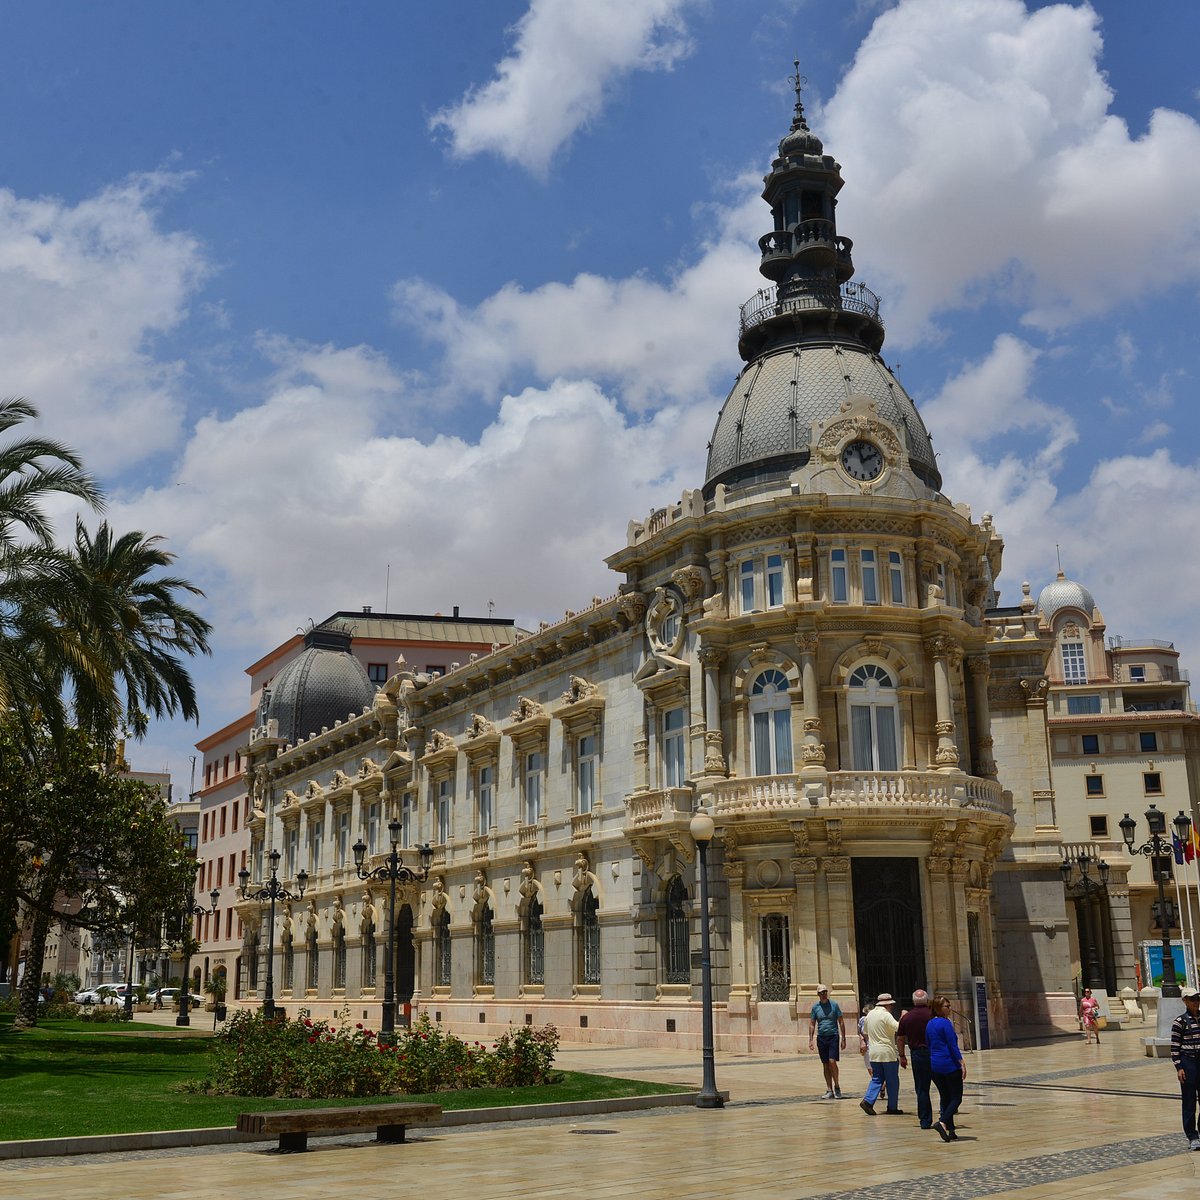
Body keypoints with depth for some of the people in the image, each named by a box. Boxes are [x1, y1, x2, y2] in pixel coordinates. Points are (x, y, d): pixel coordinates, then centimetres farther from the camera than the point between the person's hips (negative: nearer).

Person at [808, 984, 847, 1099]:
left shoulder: (834, 1005, 1)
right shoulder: (815, 1007, 7)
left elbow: (841, 1022, 3)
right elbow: (812, 1024, 10)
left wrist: (843, 1039, -1)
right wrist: (810, 1040, 2)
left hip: (833, 1036, -3)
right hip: (821, 1037, 3)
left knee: (832, 1061, -14)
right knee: (825, 1065, 5)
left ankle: (837, 1086, 4)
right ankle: (829, 1090, 11)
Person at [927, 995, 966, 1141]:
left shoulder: (929, 1024, 11)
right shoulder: (946, 1023, -13)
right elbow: (953, 1046, -16)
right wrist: (962, 1063, -13)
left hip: (934, 1065, 8)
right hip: (950, 1064, -7)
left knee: (945, 1098, 12)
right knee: (956, 1097, -1)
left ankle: (950, 1131, 10)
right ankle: (943, 1123, -19)